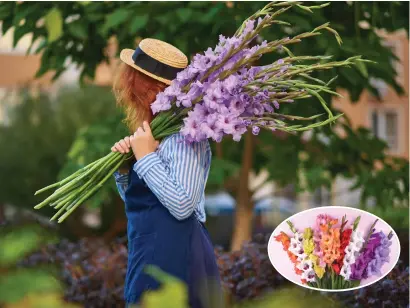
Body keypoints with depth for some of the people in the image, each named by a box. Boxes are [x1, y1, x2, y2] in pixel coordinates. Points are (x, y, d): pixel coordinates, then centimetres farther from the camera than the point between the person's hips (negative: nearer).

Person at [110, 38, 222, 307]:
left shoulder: (184, 135, -17)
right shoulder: (154, 131, 12)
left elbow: (182, 205, -26)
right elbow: (135, 197, 20)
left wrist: (146, 158, -20)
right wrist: (124, 168, 0)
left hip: (172, 259, -9)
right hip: (153, 255, 9)